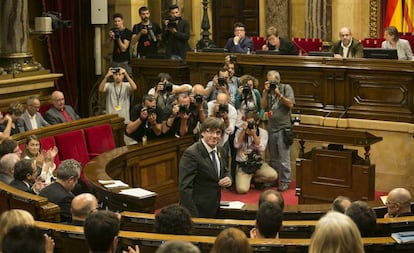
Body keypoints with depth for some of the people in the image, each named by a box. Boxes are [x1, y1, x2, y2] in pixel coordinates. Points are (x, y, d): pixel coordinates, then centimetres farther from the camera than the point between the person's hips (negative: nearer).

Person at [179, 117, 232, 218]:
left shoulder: (218, 150, 6)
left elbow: (225, 171, 21)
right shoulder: (191, 154, -19)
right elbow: (184, 188, -22)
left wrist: (228, 179, -4)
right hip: (198, 211, -7)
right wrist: (193, 217, -26)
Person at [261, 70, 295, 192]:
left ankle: (285, 181, 1)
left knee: (284, 158, -5)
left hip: (283, 127, -5)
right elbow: (263, 106, 2)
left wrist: (279, 94, -16)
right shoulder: (268, 91, 10)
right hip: (271, 127, 5)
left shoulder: (286, 88, 0)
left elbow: (290, 104, -10)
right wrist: (265, 92, -7)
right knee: (273, 157, 14)